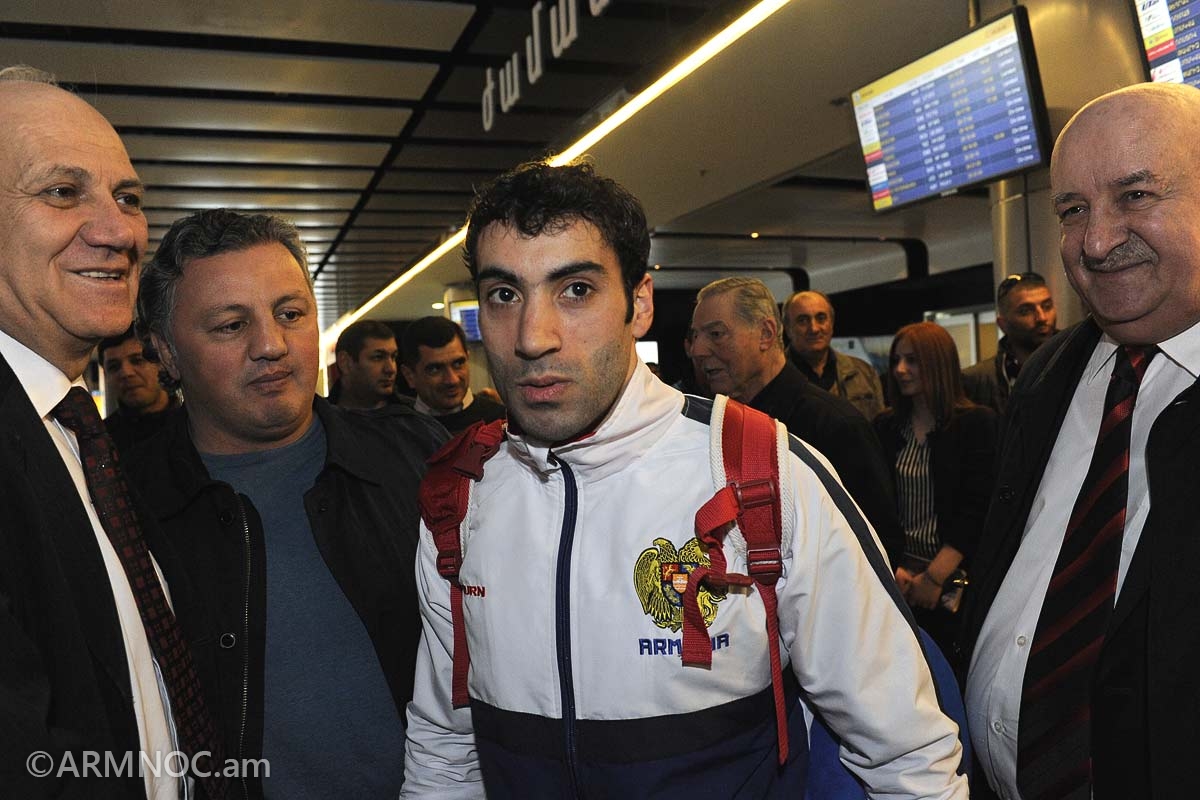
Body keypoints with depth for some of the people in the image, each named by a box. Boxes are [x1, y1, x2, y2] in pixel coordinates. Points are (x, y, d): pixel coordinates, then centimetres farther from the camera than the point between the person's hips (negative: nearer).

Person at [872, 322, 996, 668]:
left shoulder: (978, 423, -4)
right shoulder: (885, 426, 7)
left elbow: (975, 510, -10)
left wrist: (936, 576, -14)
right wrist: (890, 568, -8)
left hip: (955, 581, -3)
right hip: (897, 578, 3)